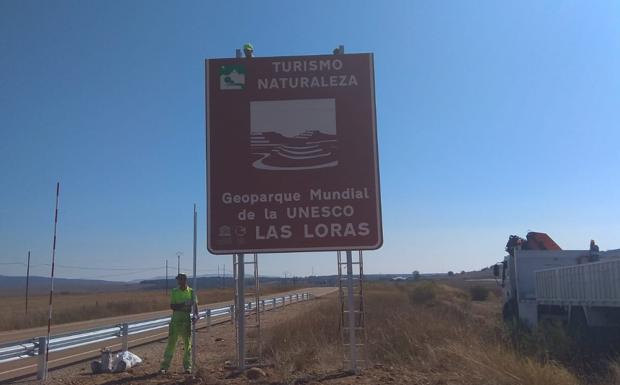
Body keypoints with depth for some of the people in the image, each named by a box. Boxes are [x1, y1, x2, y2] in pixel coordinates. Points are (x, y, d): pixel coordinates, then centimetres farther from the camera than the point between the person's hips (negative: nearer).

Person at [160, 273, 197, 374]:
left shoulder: (191, 292, 1)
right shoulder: (174, 292, 2)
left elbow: (195, 305, 2)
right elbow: (172, 306, -4)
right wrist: (183, 304, -20)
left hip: (187, 320, 0)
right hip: (176, 320, 0)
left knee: (187, 344, 6)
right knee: (171, 342, 0)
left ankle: (187, 366, 15)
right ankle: (164, 366, 6)